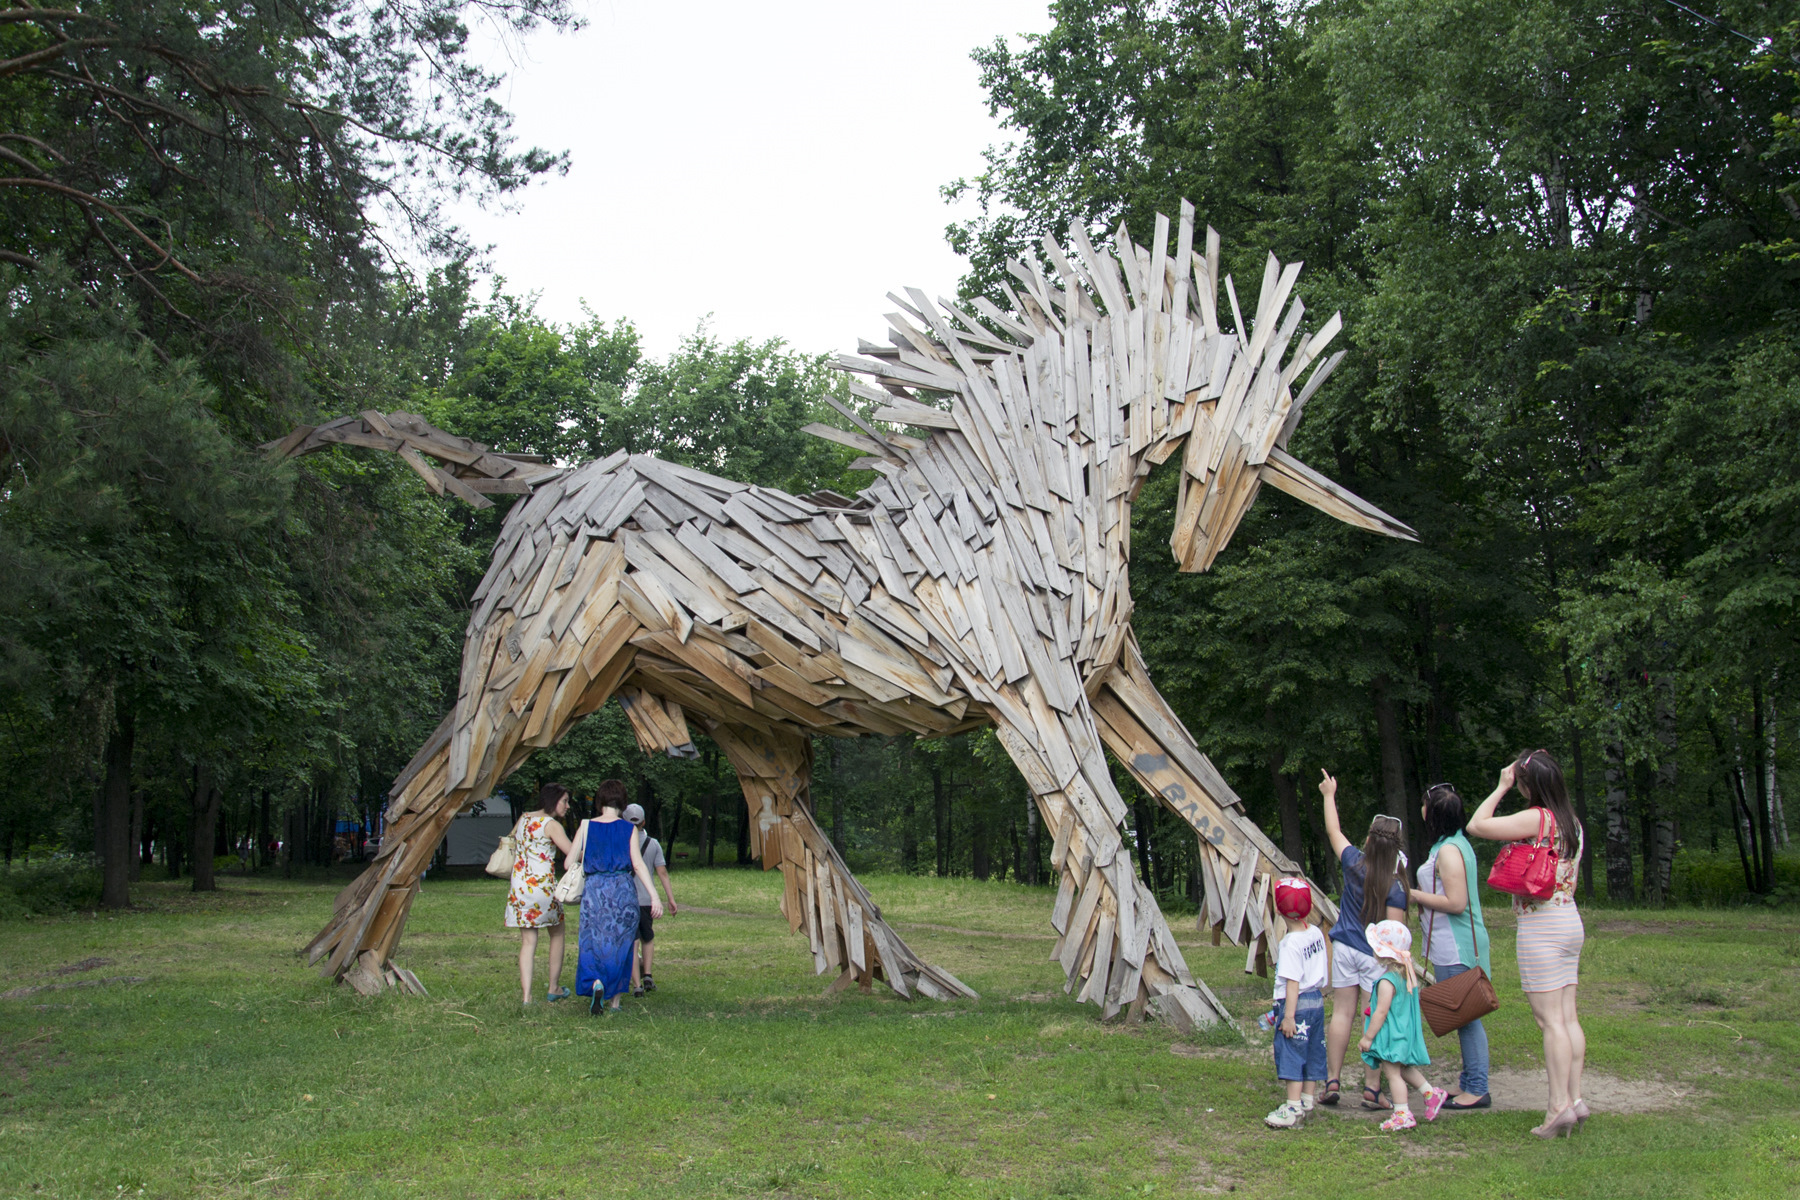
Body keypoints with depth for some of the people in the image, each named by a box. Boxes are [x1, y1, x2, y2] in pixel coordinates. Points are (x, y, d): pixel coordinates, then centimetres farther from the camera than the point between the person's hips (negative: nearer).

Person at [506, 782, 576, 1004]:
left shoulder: (523, 819, 12)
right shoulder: (551, 825, -8)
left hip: (519, 887, 6)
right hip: (542, 885, -6)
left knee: (528, 941, 4)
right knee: (557, 933, 15)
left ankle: (526, 996, -6)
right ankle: (553, 989, 20)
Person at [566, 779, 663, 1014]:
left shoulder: (586, 827, 2)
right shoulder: (629, 829, 0)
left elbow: (569, 863, 3)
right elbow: (638, 864, -8)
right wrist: (654, 896, -10)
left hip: (594, 889, 0)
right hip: (622, 889, 0)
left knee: (593, 942, 7)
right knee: (621, 944, 10)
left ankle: (596, 983, -21)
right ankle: (615, 1001, 13)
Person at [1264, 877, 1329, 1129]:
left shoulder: (1290, 943, -20)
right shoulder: (1317, 933, 4)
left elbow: (1293, 982, -22)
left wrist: (1289, 1016, -20)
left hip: (1297, 1004, -9)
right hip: (1317, 1001, 9)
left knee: (1291, 1053, -4)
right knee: (1312, 1052, 14)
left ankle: (1293, 1108, -4)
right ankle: (1307, 1102, 23)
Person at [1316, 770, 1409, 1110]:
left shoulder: (1354, 864, -3)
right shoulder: (1395, 886, -11)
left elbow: (1333, 831, 12)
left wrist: (1329, 795, 24)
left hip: (1344, 948, 3)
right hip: (1375, 955, -3)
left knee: (1342, 1013, 7)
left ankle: (1332, 1081, 7)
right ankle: (1371, 1088, 2)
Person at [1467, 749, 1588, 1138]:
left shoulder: (1537, 818, -16)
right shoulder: (1572, 822, 10)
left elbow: (1477, 826, -13)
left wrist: (1501, 788, -4)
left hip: (1541, 924, -9)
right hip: (1570, 921, 9)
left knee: (1550, 1020, -8)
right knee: (1568, 1018, 9)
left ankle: (1559, 1106, -8)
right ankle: (1575, 1098, 11)